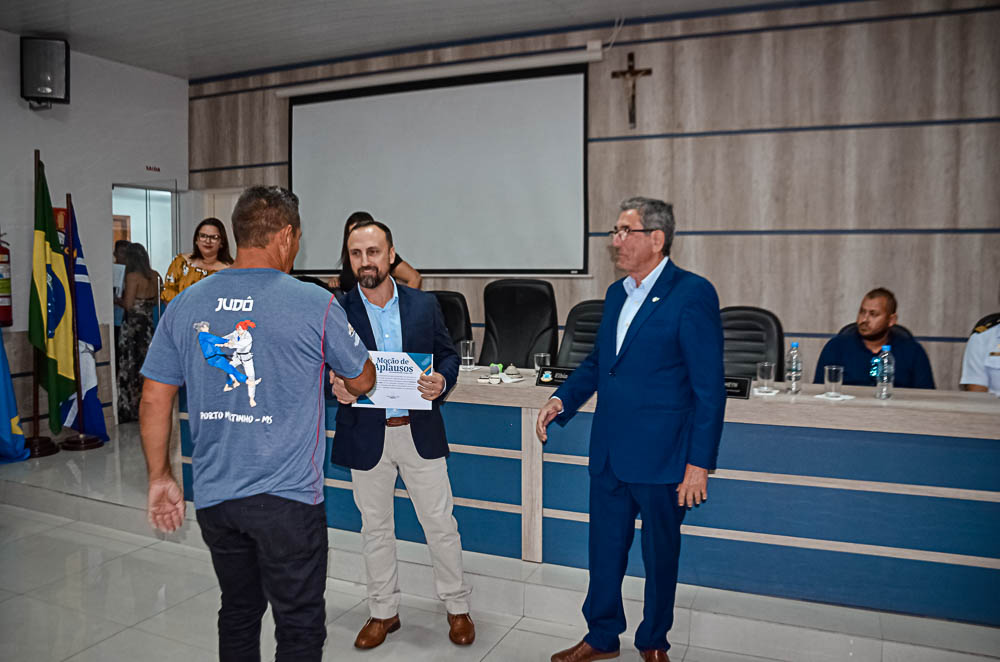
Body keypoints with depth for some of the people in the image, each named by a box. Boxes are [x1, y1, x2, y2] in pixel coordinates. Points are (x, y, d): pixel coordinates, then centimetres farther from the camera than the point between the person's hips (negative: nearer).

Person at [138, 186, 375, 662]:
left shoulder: (186, 305, 0)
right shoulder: (314, 305, -13)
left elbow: (154, 400, 3)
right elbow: (362, 382, 1)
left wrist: (160, 477, 14)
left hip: (214, 498, 5)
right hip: (287, 498, -5)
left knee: (237, 616, 23)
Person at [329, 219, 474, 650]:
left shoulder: (424, 304, -1)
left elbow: (448, 354, 6)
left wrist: (442, 380, -15)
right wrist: (334, 386, -21)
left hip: (419, 432, 0)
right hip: (365, 434, 0)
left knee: (440, 523, 9)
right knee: (375, 528, 15)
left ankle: (457, 607, 29)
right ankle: (383, 612, 33)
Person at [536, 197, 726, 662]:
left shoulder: (693, 295, -13)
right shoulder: (616, 293, 9)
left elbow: (709, 389, -14)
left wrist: (699, 463, -15)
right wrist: (562, 400, 4)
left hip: (660, 458, -6)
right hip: (609, 453, 6)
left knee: (660, 555, 13)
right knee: (604, 549, 17)